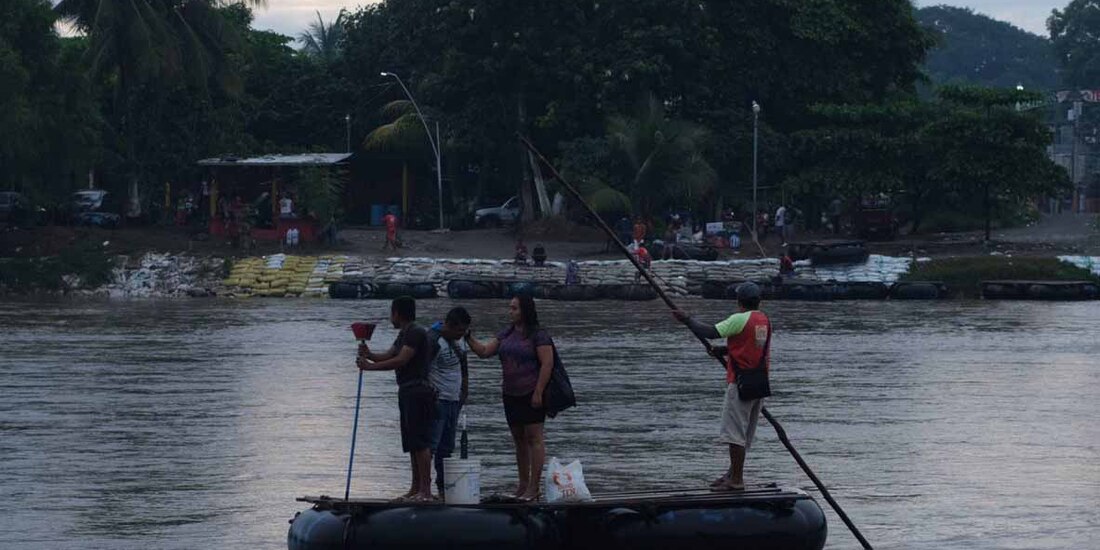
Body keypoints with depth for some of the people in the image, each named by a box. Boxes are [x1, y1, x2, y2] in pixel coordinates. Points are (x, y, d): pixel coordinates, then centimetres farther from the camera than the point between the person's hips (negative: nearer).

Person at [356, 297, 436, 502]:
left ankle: (425, 490, -15)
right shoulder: (404, 334, 21)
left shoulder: (416, 333, -12)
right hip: (407, 392, 11)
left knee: (420, 442, -12)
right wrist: (369, 355, -2)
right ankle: (415, 488, 15)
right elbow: (388, 356, 18)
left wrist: (371, 366, -18)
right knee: (411, 443, 11)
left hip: (418, 391, -11)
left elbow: (400, 360, -20)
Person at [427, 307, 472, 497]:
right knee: (431, 444, -13)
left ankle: (443, 485, 16)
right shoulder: (433, 340, -15)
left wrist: (465, 390, 17)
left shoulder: (458, 340, 12)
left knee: (447, 446, 11)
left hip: (454, 401, 9)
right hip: (437, 401, -9)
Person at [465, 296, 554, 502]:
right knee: (518, 439, 11)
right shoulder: (506, 335, 14)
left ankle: (534, 488, -9)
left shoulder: (538, 335, -8)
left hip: (531, 393, -8)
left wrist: (538, 392, -18)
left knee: (534, 438, -8)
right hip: (510, 394, 8)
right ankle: (522, 485, 17)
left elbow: (547, 364, -13)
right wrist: (468, 338, -2)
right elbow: (484, 351, 12)